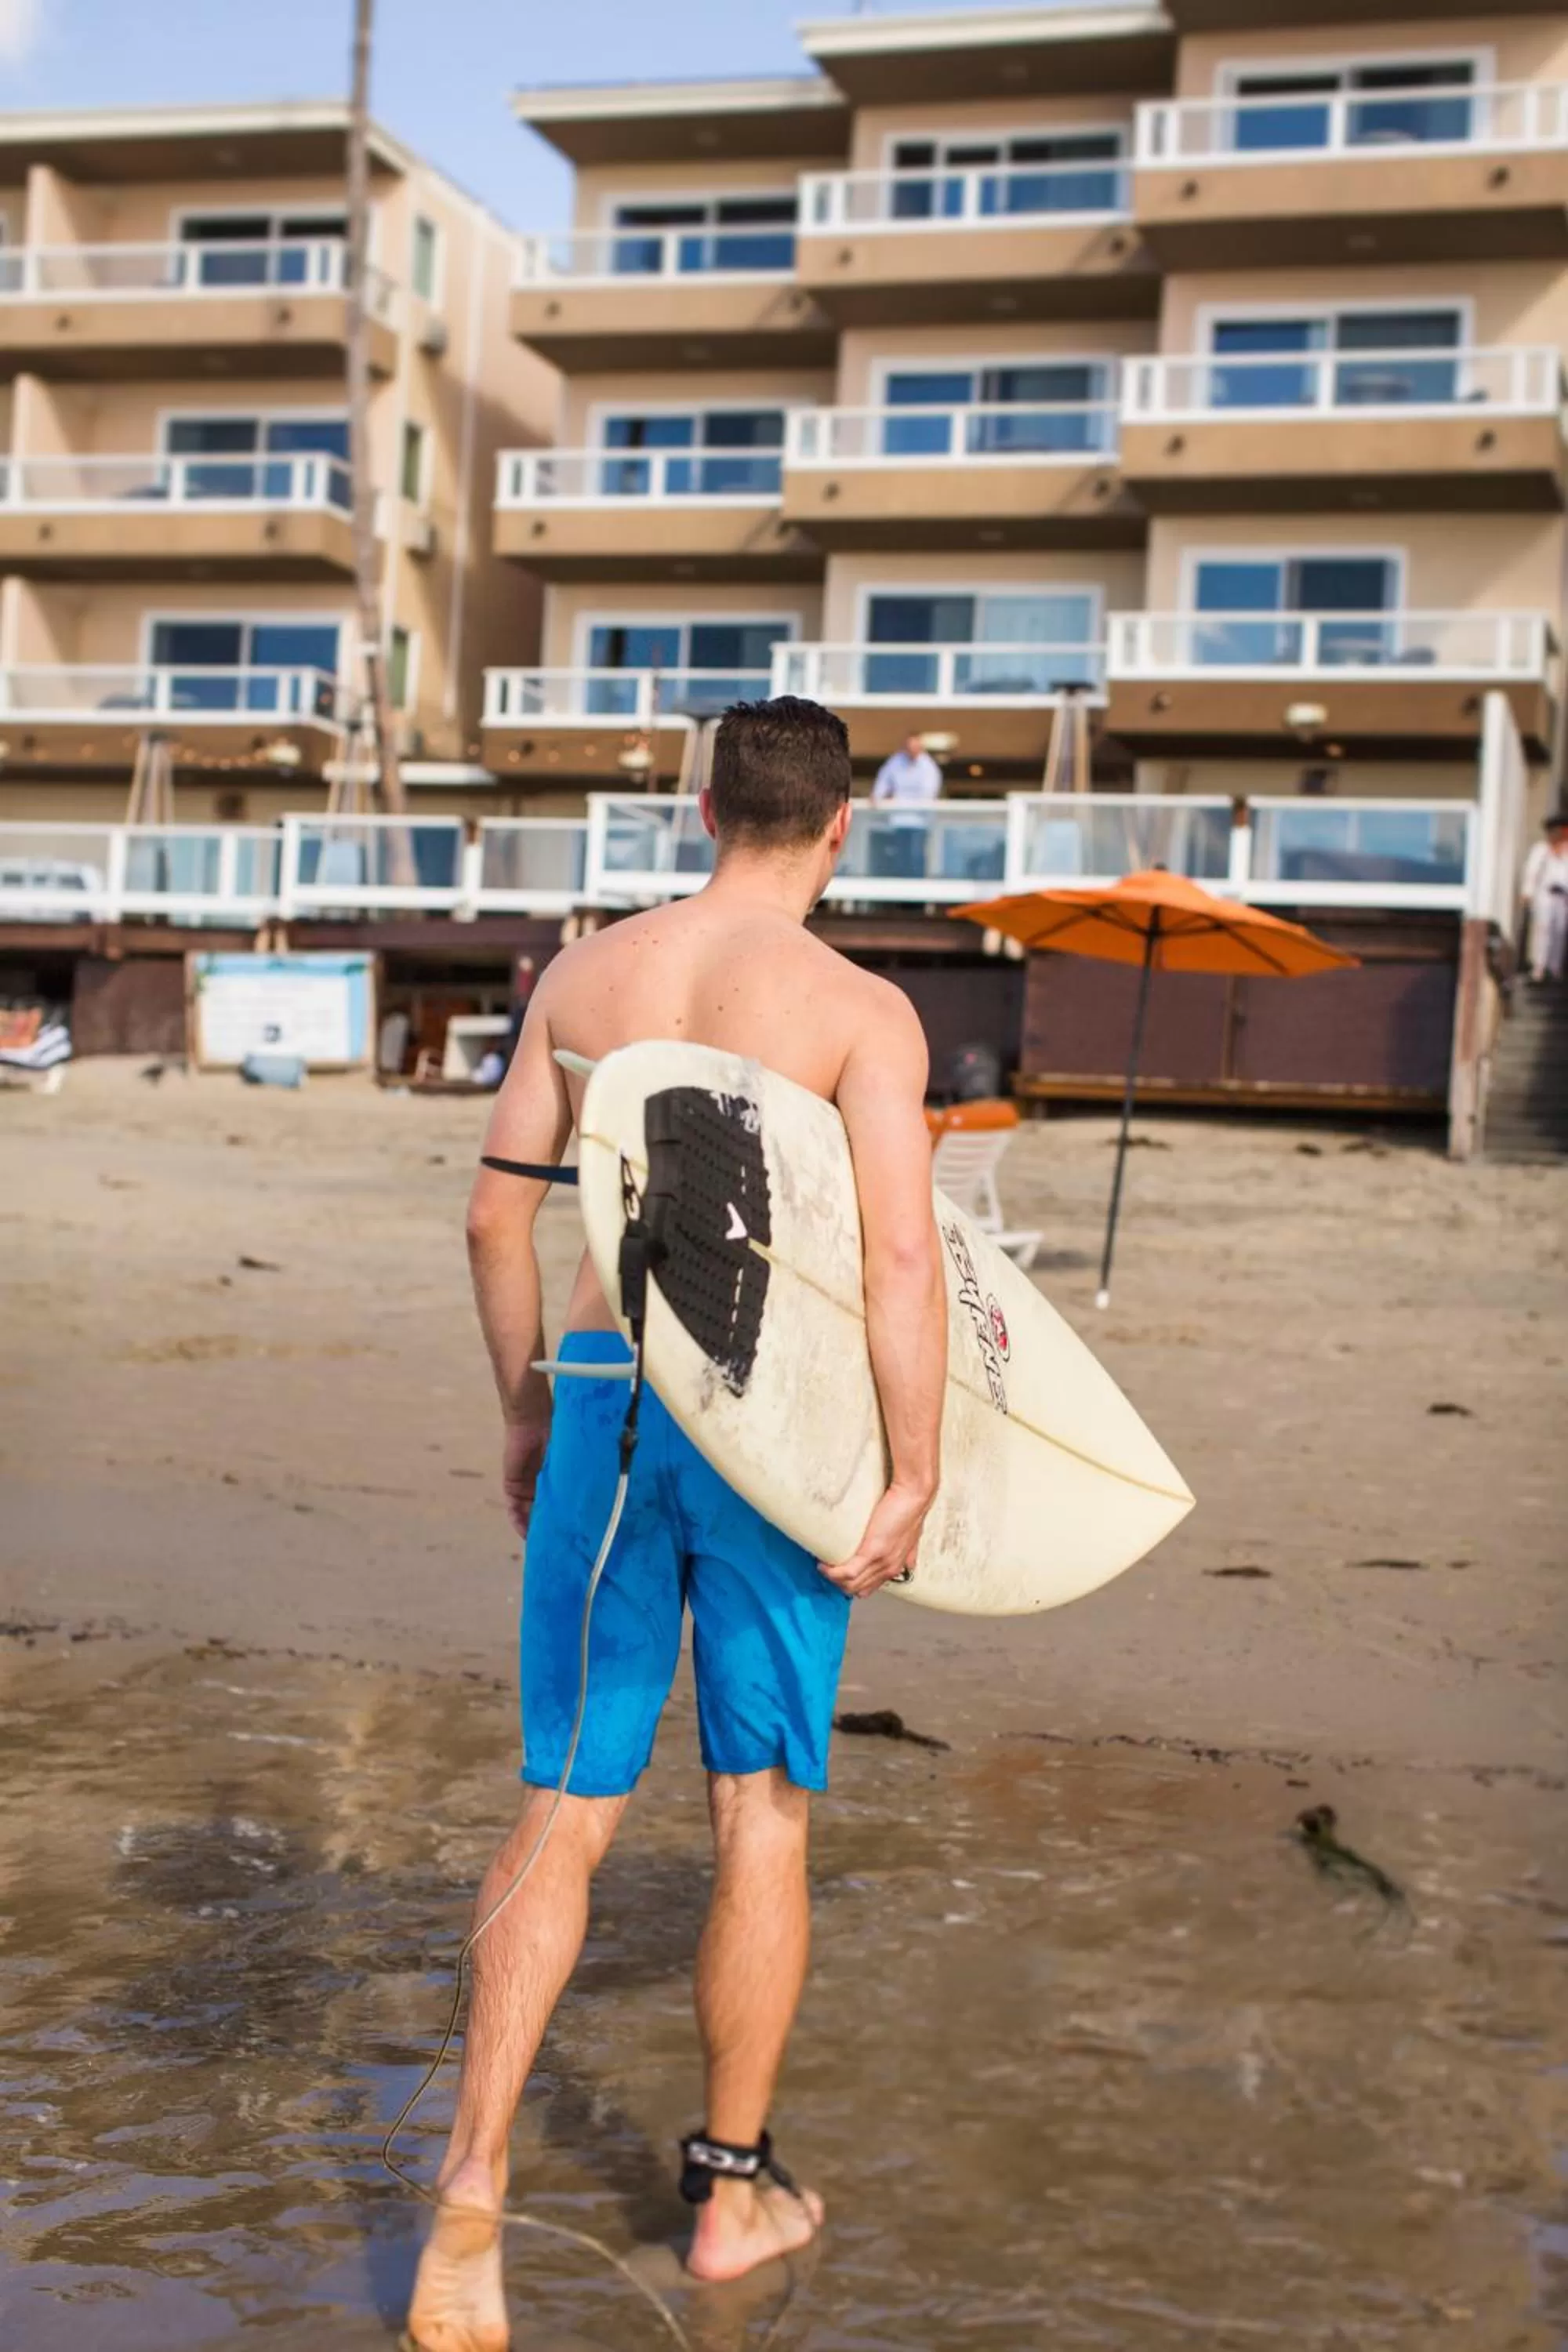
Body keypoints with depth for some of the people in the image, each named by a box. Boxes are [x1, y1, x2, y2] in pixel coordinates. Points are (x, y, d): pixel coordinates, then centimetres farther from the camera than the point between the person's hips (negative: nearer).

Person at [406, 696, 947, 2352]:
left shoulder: (583, 975, 6)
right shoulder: (862, 1009, -7)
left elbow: (498, 1216, 8)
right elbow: (901, 1251, -16)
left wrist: (525, 1411, 18)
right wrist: (915, 1478, -10)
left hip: (604, 1407, 3)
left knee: (563, 1816, 8)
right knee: (760, 1815, 12)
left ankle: (470, 2208, -2)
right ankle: (733, 2196, 25)